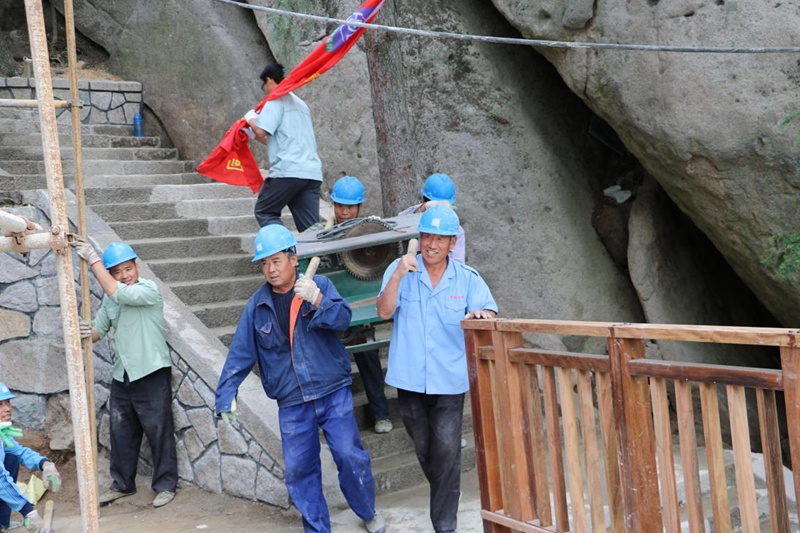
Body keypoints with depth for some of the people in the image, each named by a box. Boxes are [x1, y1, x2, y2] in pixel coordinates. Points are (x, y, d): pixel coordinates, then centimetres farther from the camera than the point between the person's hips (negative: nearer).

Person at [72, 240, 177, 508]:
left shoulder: (149, 289, -12)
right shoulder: (109, 300, 9)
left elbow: (117, 293, -26)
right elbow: (98, 330, 9)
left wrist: (93, 259, -21)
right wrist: (86, 332, -16)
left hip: (152, 374, -6)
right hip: (122, 376, 7)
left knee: (159, 432, 1)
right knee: (121, 433, 15)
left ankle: (165, 485, 14)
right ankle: (122, 484, 30)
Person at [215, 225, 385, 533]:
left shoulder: (319, 286, -3)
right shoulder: (257, 305, 4)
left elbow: (343, 320, -17)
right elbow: (240, 354, 6)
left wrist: (317, 301, -35)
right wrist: (226, 396, 3)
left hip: (333, 394, -2)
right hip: (292, 404, 3)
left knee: (350, 457, -6)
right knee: (299, 471, 5)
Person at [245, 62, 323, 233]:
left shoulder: (275, 100, 1)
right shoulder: (301, 103, 26)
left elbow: (261, 131, -12)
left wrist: (251, 119, 8)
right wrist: (255, 136, 34)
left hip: (288, 171, -7)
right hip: (312, 173, 7)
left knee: (264, 212, 7)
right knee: (311, 227, 3)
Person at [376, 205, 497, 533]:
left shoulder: (468, 279, -1)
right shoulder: (400, 270, -2)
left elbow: (490, 314, -11)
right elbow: (384, 311, -13)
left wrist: (479, 315, -35)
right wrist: (398, 276, -28)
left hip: (449, 380, -1)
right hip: (410, 379, 1)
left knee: (447, 451, -6)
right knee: (423, 448, 17)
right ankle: (443, 495, 44)